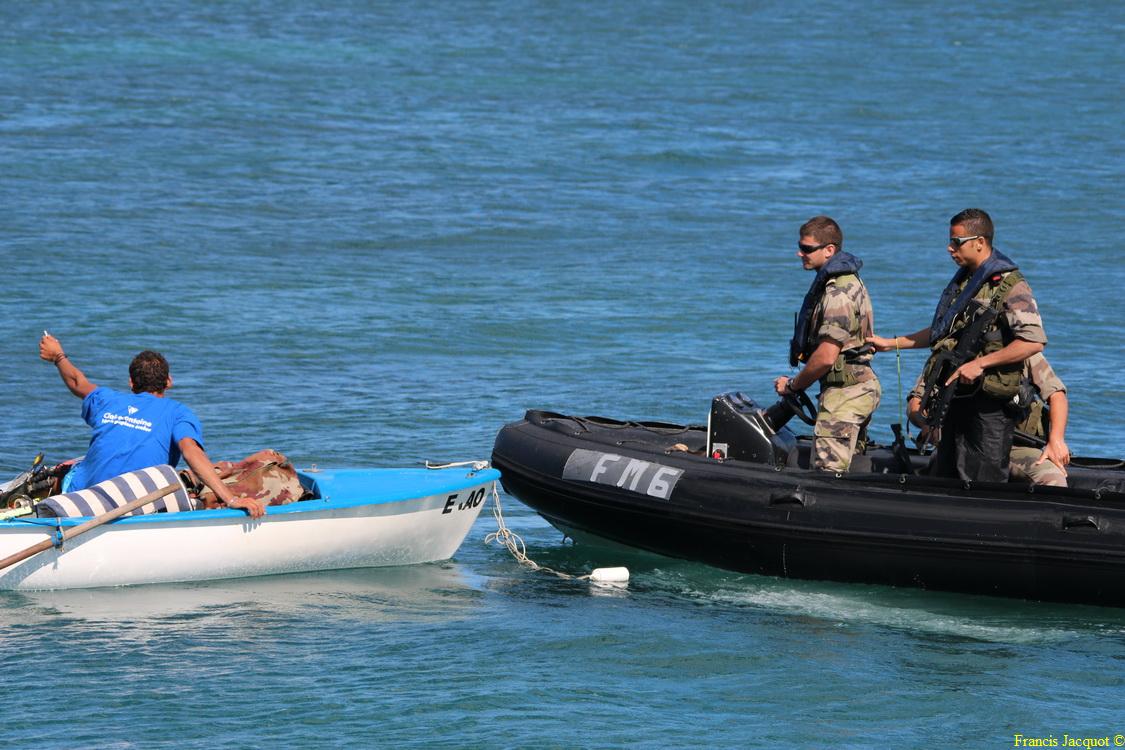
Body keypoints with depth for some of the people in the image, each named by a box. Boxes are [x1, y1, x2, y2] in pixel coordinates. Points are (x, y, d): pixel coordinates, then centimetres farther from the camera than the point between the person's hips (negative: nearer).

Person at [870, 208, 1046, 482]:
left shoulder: (1009, 285, -12)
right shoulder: (962, 280, 16)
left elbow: (1034, 341, -21)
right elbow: (943, 332, 29)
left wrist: (980, 363, -23)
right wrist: (892, 344, 25)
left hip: (990, 403, -9)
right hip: (957, 397, 9)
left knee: (984, 484, -6)